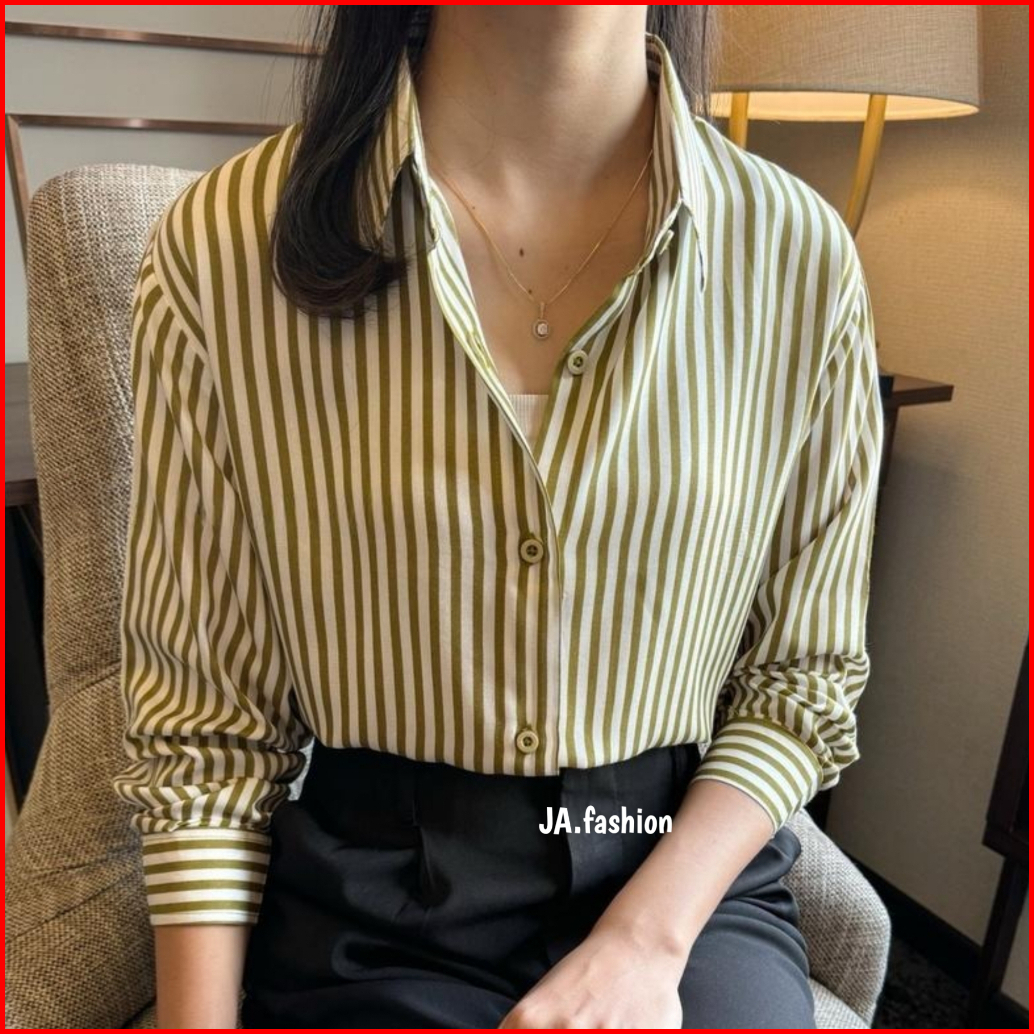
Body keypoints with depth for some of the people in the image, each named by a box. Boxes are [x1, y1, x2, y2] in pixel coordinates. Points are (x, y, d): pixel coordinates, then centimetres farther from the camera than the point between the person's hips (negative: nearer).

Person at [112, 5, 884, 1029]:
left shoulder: (801, 254, -8)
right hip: (369, 910, 0)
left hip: (689, 877, 1)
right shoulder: (221, 244, -11)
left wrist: (644, 942, -11)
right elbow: (204, 713, -5)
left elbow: (804, 672, -1)